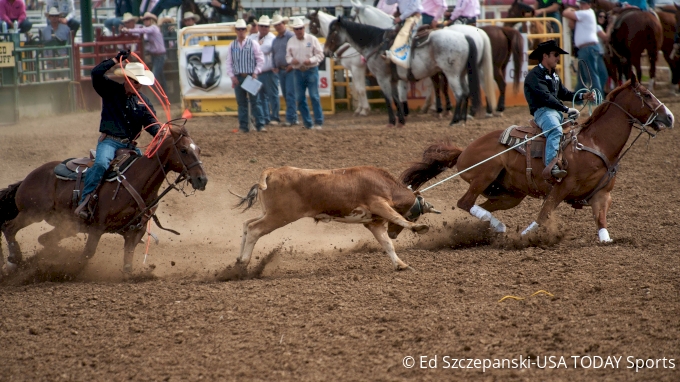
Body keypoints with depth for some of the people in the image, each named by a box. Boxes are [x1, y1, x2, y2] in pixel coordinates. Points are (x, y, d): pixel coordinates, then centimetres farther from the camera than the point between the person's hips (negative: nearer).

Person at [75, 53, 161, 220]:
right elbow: (96, 73, -13)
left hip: (130, 145, 5)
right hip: (109, 141, -5)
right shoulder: (111, 90, 2)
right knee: (101, 164, -31)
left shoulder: (143, 102, 11)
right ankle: (85, 202, -31)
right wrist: (116, 60, -13)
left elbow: (151, 123, -1)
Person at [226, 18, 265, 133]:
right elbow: (229, 62, 9)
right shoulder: (232, 46, 8)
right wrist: (232, 76, -1)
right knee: (241, 103, 5)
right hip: (238, 77, 2)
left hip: (251, 76, -2)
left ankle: (260, 125, -4)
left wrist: (255, 73, -8)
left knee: (255, 101, -4)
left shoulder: (253, 44, 1)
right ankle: (243, 126, 8)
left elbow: (260, 60, 1)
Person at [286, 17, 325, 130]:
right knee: (300, 98, 3)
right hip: (298, 72, 4)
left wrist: (311, 60, -19)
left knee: (314, 96, -8)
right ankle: (307, 123, 11)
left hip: (311, 70, -4)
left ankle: (318, 122, -3)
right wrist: (291, 60, -11)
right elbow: (288, 56, 13)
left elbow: (320, 54, -2)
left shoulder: (312, 39, -2)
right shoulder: (291, 42, 7)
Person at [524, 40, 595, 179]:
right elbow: (545, 97, -18)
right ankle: (551, 166, -51)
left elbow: (563, 93, 26)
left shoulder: (553, 74, 24)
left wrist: (582, 96, 12)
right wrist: (566, 109, -20)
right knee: (555, 130, -37)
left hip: (557, 111, 10)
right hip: (542, 111, -10)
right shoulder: (535, 75, -9)